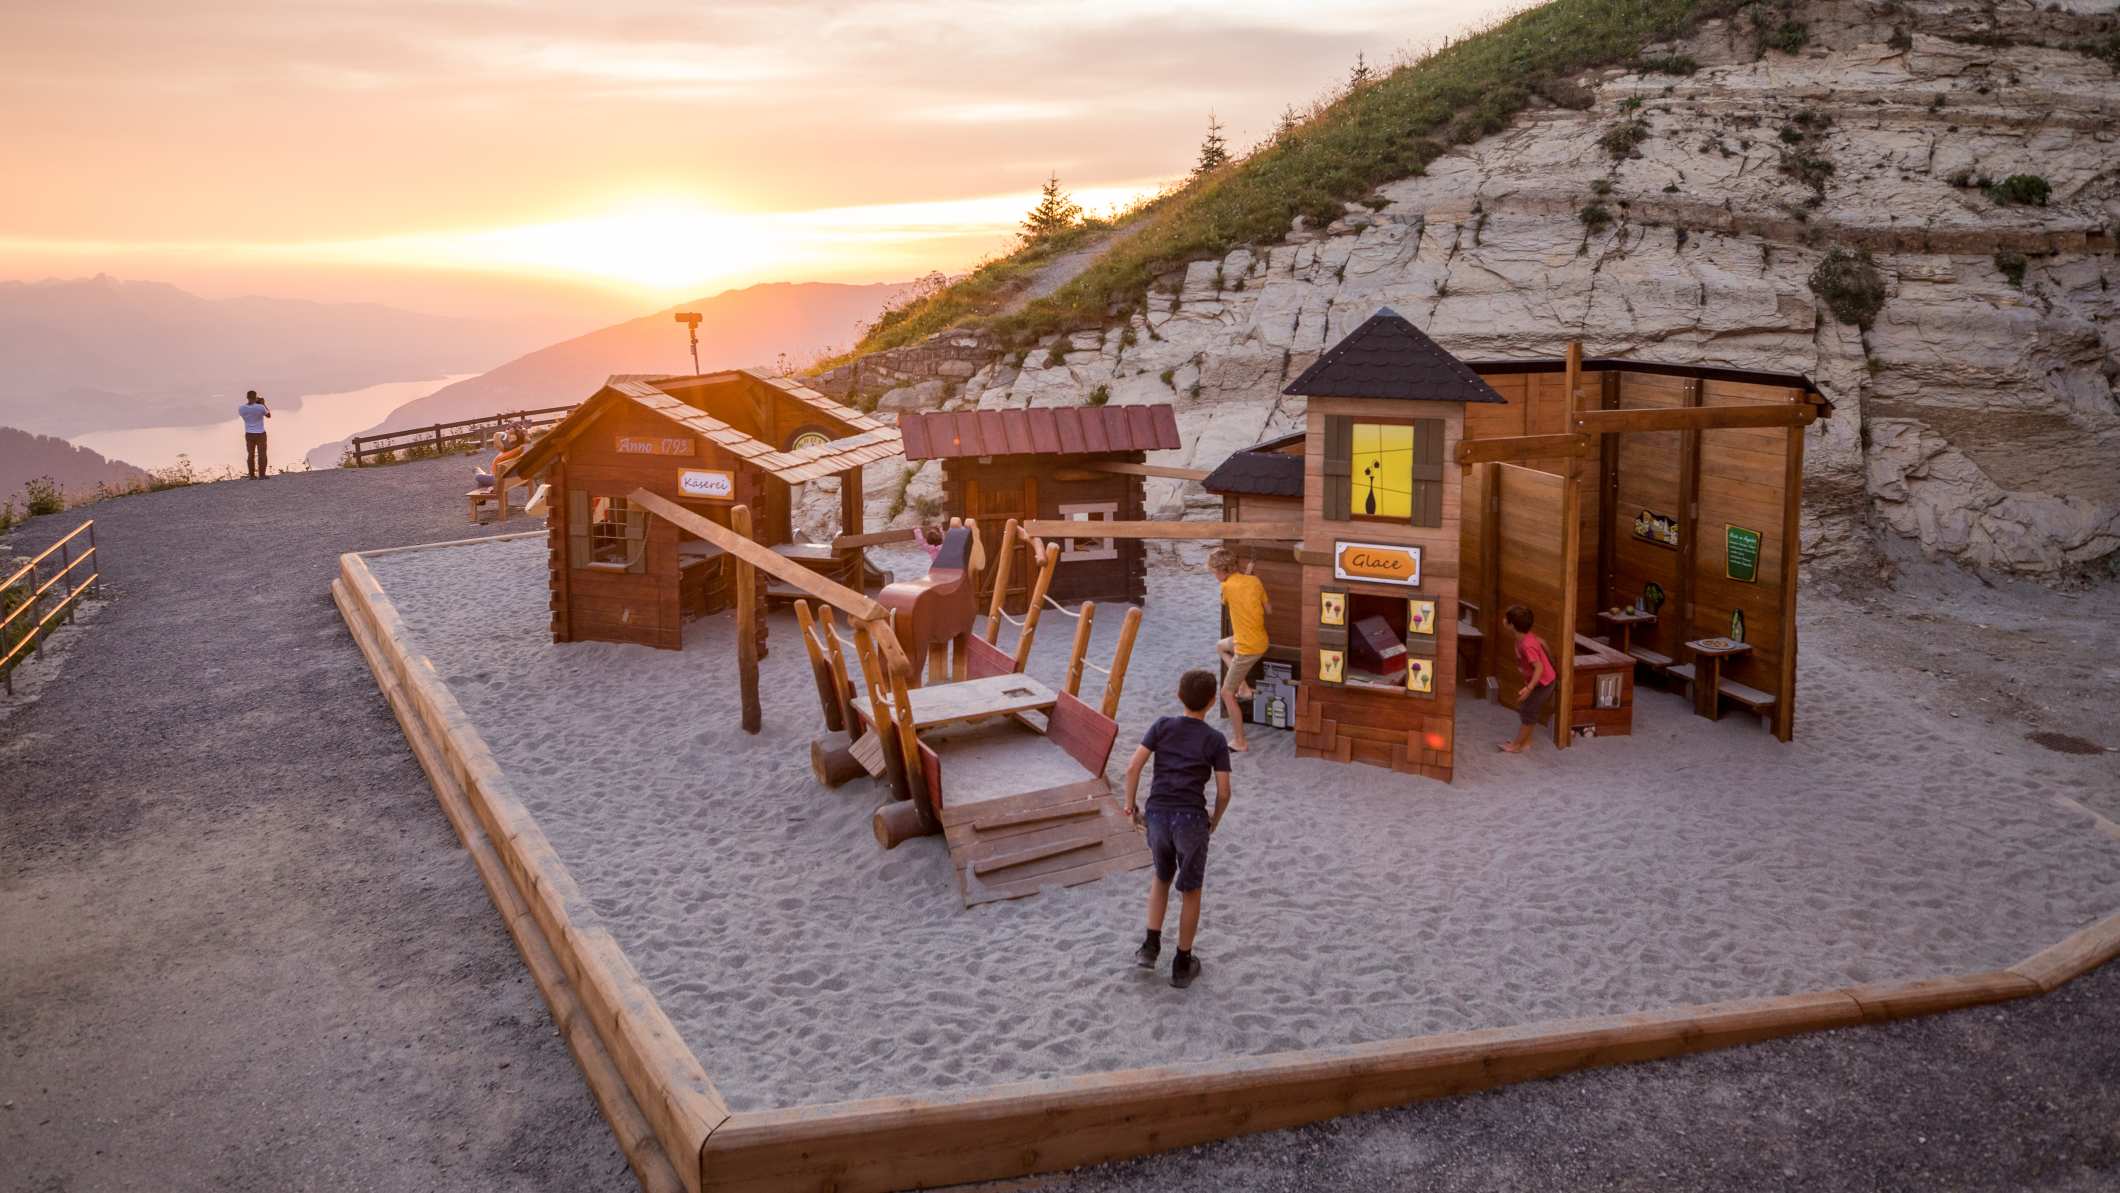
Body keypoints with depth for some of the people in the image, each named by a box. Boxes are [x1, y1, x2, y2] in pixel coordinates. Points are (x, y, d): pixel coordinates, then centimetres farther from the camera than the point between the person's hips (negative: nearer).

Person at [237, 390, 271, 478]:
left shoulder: (241, 408, -8)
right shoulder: (260, 407, -18)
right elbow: (268, 415, 1)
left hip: (249, 435, 3)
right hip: (260, 434, -3)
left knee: (250, 455, 11)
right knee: (262, 455, 4)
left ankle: (252, 475, 11)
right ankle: (261, 475, 3)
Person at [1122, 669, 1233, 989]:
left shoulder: (1162, 725, 4)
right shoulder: (1216, 740, 0)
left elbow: (1133, 767, -4)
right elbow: (1223, 792, -2)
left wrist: (1130, 806, 7)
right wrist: (1215, 821, 15)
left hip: (1158, 815, 2)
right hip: (1191, 819, -2)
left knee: (1162, 877, 27)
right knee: (1190, 890, 14)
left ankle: (1151, 946, 19)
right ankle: (1182, 965, 19)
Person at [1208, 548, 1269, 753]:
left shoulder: (1227, 587, -19)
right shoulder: (1254, 580, -2)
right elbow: (1269, 608, 7)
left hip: (1248, 648, -7)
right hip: (1261, 641, 8)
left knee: (1227, 693, 7)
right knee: (1220, 647, 32)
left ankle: (1240, 743, 12)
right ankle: (1244, 687, 23)